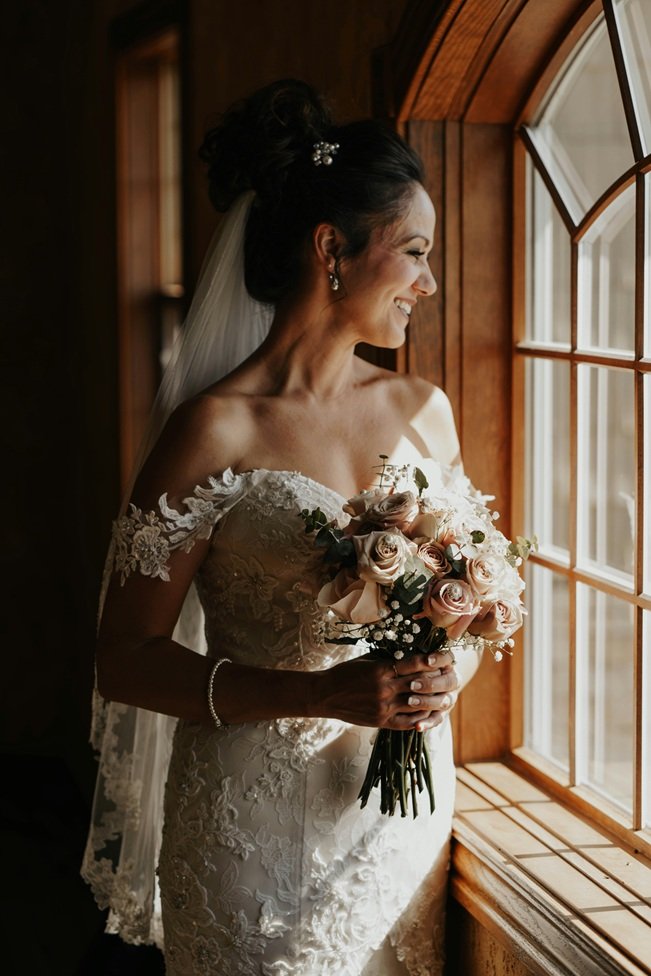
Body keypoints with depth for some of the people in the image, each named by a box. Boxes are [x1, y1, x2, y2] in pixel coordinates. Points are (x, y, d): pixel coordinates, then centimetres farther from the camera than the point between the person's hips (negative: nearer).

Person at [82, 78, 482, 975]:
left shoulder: (423, 412, 4)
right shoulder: (214, 430, -13)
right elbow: (126, 658, -14)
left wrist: (447, 674, -7)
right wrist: (322, 693, -23)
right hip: (260, 819, -5)